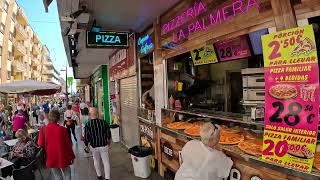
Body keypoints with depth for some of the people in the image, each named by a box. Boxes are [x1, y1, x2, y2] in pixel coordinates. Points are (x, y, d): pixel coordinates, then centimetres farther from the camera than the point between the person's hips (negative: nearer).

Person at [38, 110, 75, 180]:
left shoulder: (43, 130, -14)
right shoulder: (62, 129, -17)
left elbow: (40, 144, -4)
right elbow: (68, 144, -10)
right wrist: (71, 156, 3)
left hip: (51, 158, 2)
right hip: (62, 157, -2)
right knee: (67, 173, 20)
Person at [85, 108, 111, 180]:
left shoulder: (87, 125, -17)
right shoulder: (103, 122, -14)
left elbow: (86, 137, -11)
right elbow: (108, 133, -2)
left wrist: (86, 145, 8)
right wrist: (109, 140, 17)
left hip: (93, 146, 1)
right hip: (104, 145, -1)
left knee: (96, 161, 23)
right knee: (106, 161, 11)